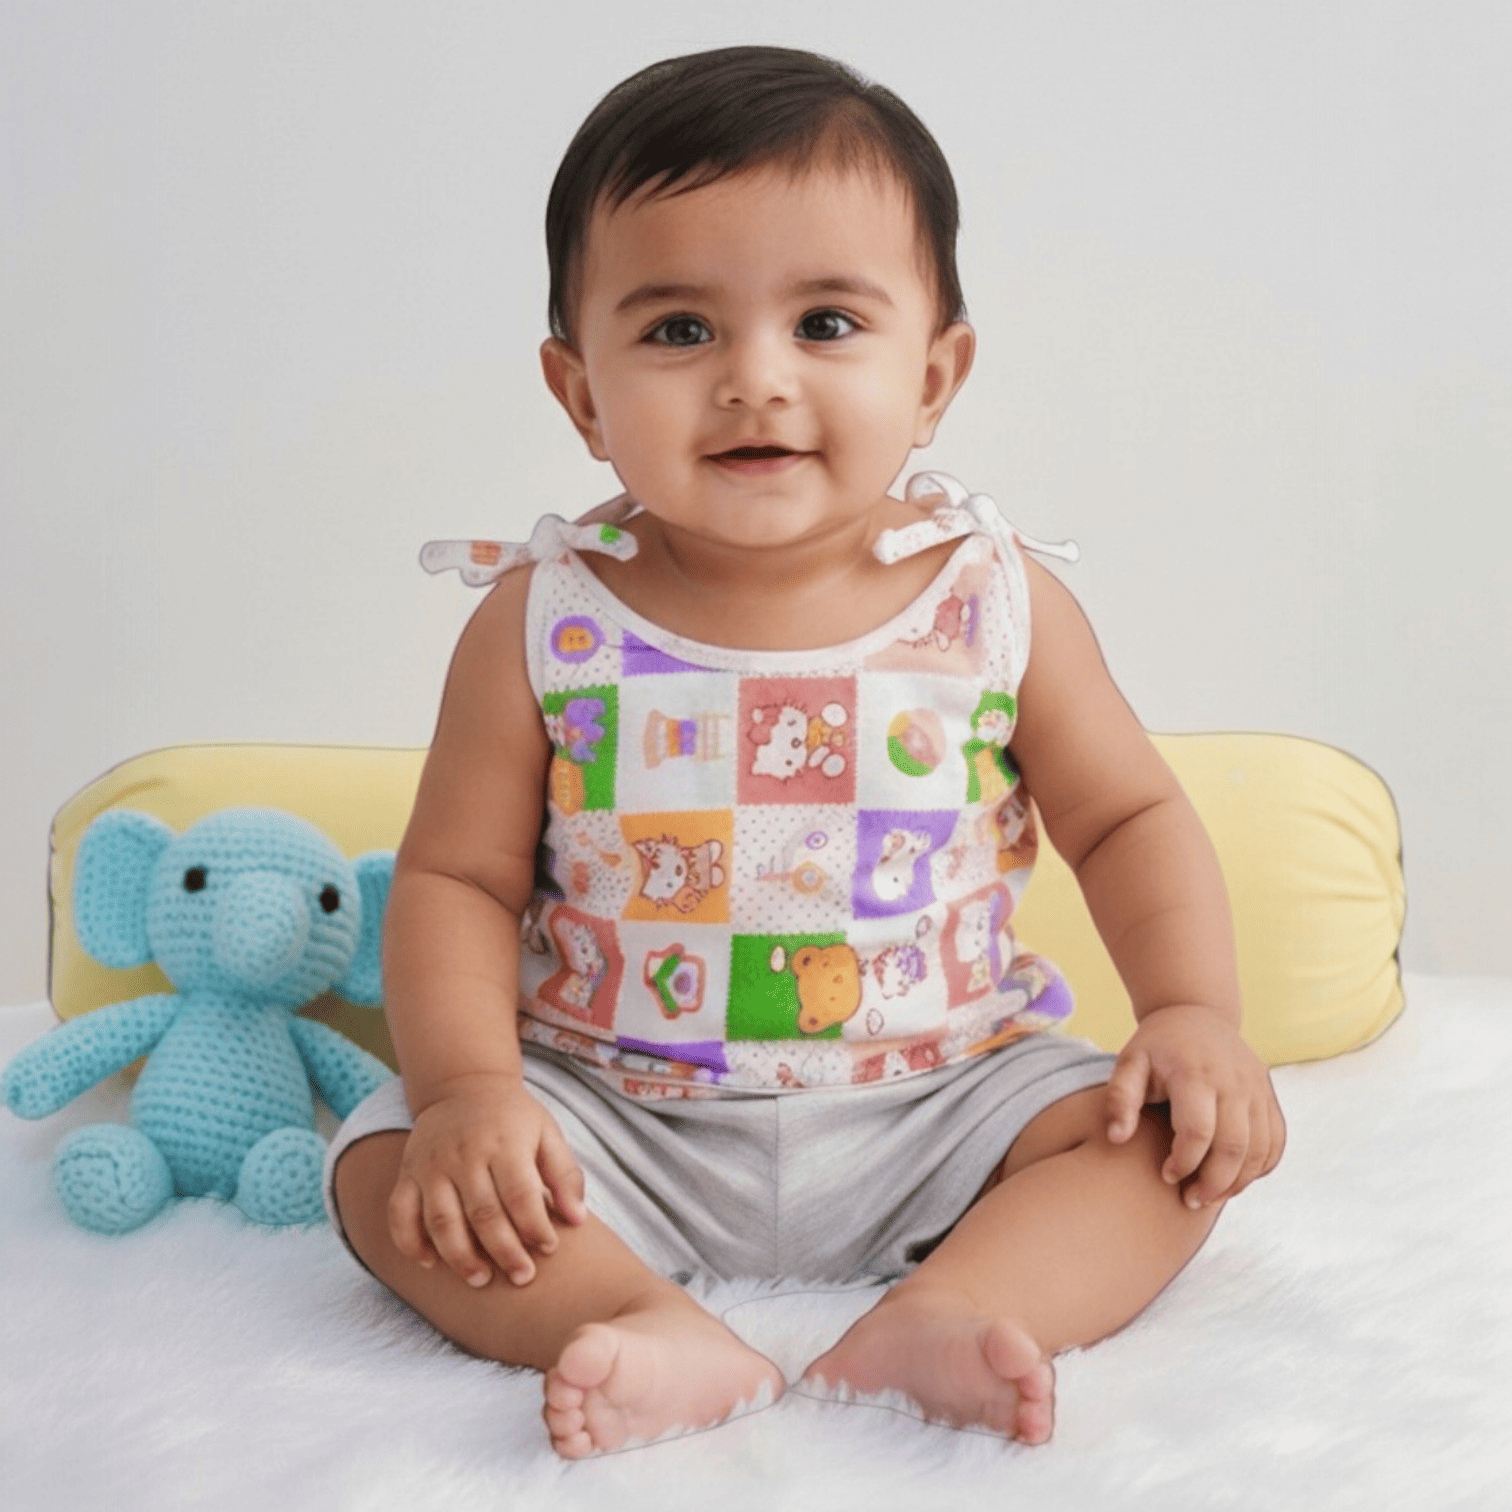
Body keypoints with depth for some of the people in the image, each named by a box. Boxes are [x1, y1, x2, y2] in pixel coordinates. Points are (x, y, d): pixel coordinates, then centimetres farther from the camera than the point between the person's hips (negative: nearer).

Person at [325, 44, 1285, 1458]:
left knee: (1172, 1136, -16)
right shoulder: (542, 625, -10)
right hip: (616, 1116, 0)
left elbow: (1129, 818, 3)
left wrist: (1195, 1011, -12)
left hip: (937, 1101, 1)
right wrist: (468, 1088, -20)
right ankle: (669, 1337, -30)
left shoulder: (999, 602, -7)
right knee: (393, 1169, -18)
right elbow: (455, 878, -5)